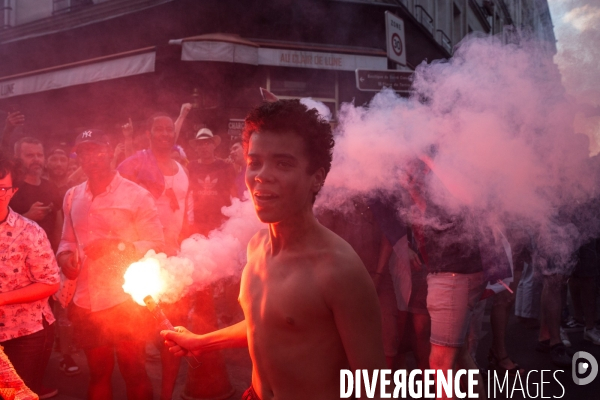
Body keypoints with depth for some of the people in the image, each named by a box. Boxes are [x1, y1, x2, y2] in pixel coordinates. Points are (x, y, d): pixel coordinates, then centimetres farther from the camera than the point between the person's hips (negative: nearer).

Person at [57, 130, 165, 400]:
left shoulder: (136, 195, -9)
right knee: (97, 373, 21)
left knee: (134, 372, 10)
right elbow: (68, 238, 16)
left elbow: (157, 243, -10)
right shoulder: (72, 197, 7)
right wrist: (65, 255, -5)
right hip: (85, 303, 5)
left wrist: (116, 246, -22)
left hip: (126, 302, -5)